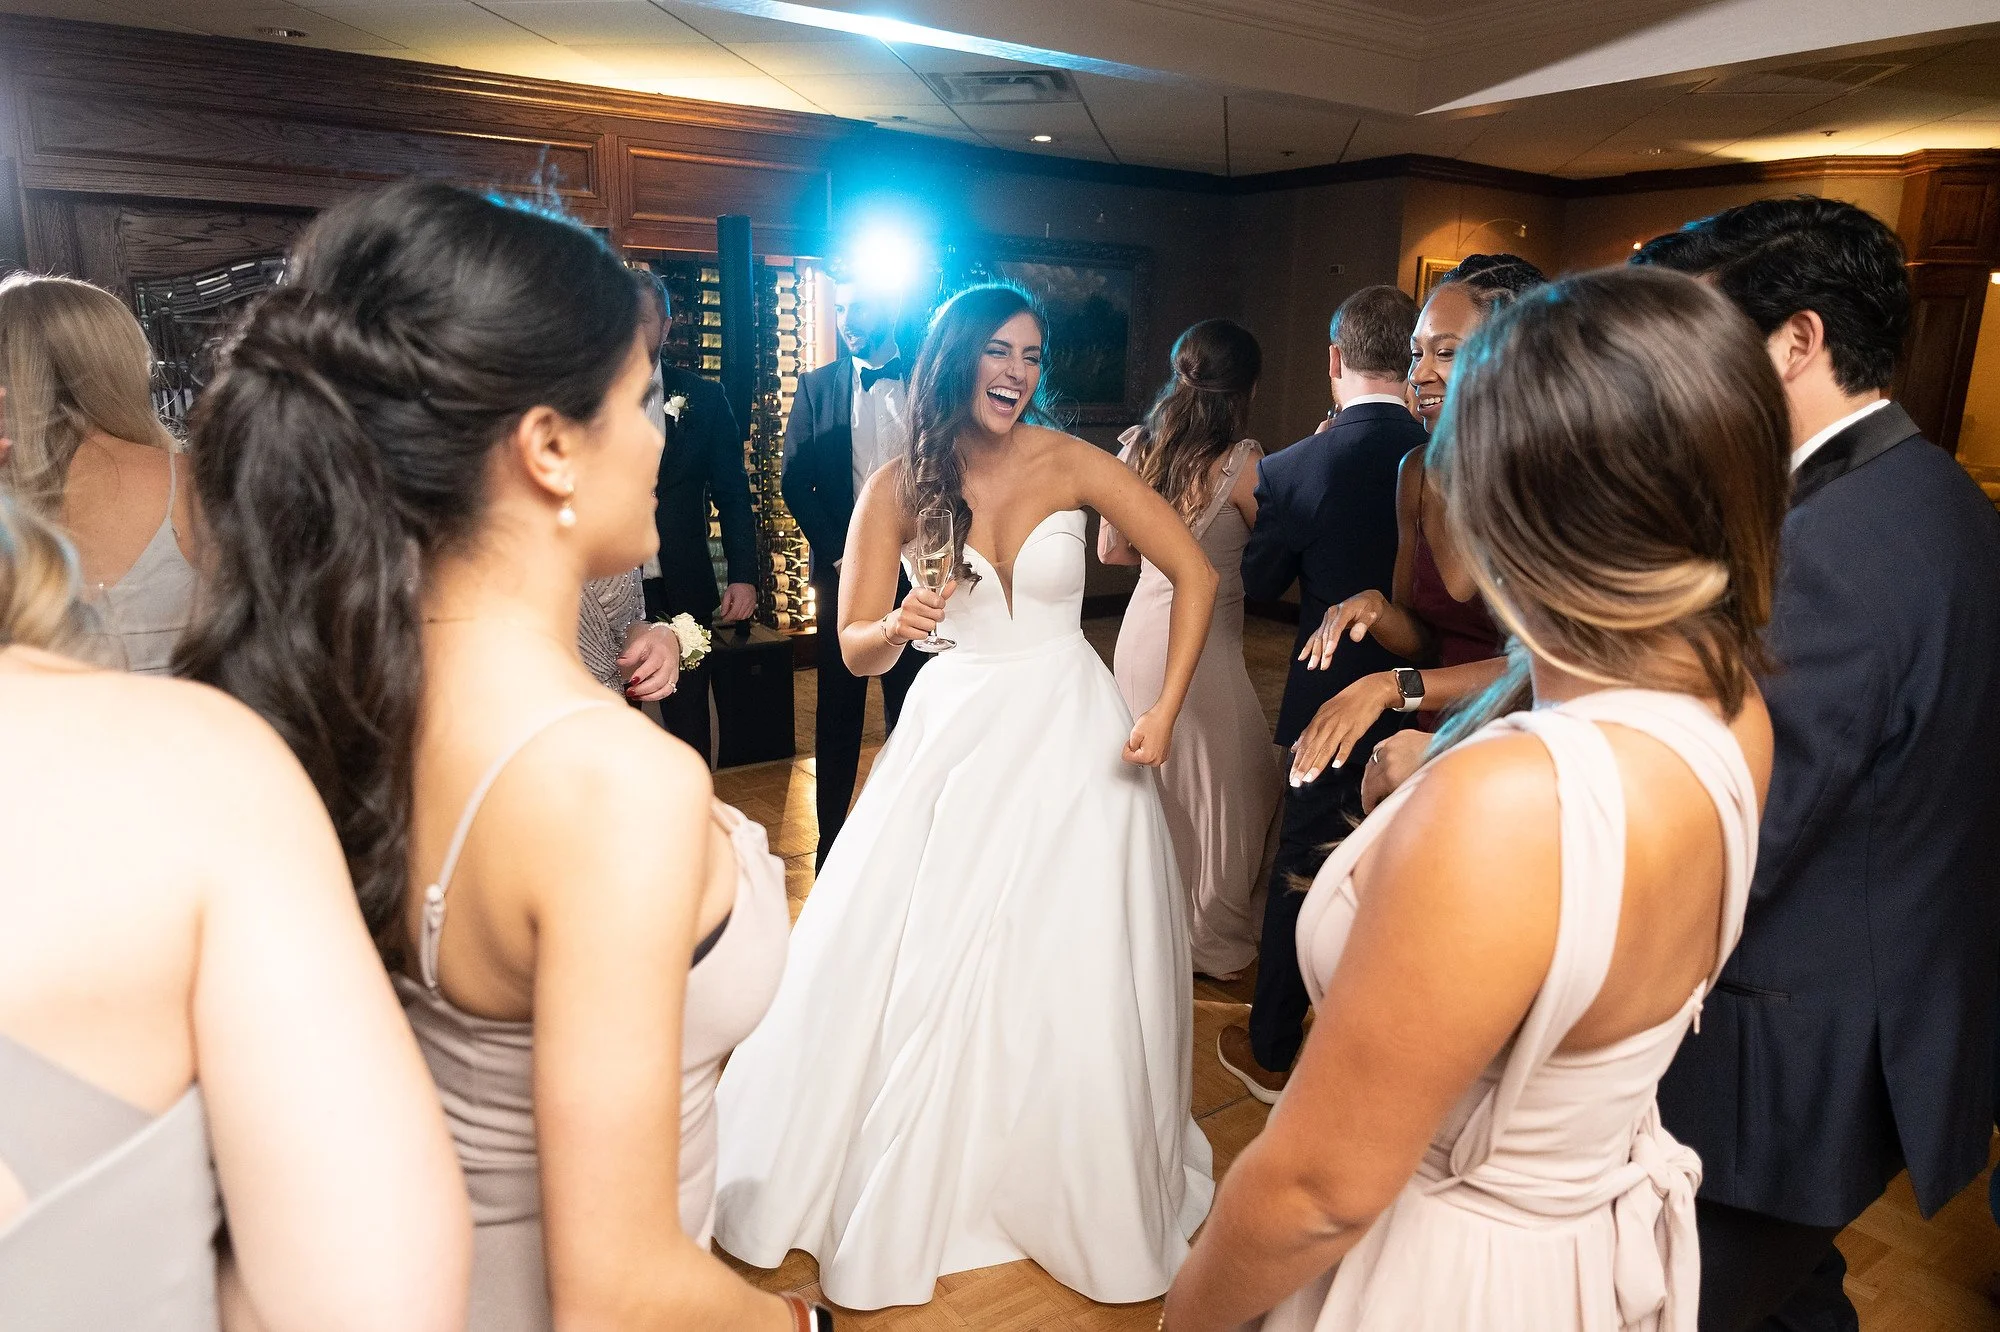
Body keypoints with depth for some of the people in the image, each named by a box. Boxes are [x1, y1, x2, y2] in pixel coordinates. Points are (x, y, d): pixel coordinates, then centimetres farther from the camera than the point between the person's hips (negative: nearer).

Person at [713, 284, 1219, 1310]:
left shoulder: (1072, 463, -5)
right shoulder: (898, 488, -2)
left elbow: (1195, 574, -2)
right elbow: (857, 652, -2)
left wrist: (1166, 710, -9)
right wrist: (895, 627, -24)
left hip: (1070, 735, -1)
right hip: (953, 735, 1)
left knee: (1073, 977, 3)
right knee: (909, 967, 5)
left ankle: (1083, 1192, 31)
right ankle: (905, 1189, 32)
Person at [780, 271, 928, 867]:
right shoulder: (817, 387, 6)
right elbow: (795, 482, 1)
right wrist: (835, 551, -7)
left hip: (914, 571, 0)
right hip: (844, 570, 1)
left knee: (910, 711, 7)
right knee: (838, 712, 8)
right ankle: (831, 837, 19)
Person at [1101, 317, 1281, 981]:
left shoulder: (1137, 446, 0)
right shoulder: (1241, 460, -17)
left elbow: (1110, 550, 8)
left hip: (1142, 627, 6)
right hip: (1202, 636, -6)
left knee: (1152, 778, 22)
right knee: (1221, 786, 12)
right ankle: (1214, 941, 28)